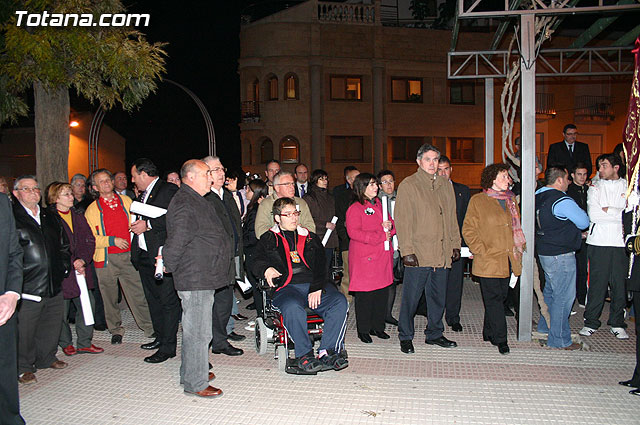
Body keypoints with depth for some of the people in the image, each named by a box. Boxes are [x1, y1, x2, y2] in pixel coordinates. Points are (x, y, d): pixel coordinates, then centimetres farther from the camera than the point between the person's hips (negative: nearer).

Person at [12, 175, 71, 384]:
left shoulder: (49, 218, 15)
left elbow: (63, 245, 22)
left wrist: (64, 266, 9)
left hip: (54, 285, 6)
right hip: (27, 287, -6)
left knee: (52, 324, 15)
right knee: (24, 329, 1)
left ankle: (46, 358, 32)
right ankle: (23, 367, 16)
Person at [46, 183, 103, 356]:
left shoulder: (78, 217, 14)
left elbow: (89, 241, 8)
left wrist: (83, 259, -9)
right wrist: (73, 263, -12)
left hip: (82, 270, 5)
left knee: (87, 304, 3)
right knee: (62, 311, 3)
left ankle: (85, 343, 15)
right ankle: (66, 343, 22)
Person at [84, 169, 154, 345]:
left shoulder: (126, 201, 9)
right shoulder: (92, 209, 3)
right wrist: (111, 240, -14)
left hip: (128, 256, 1)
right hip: (106, 259, 0)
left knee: (138, 294, -1)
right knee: (110, 297, 9)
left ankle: (149, 328, 8)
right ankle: (116, 330, 26)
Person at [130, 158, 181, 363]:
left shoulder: (169, 190, -8)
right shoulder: (142, 195, 21)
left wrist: (148, 225, -18)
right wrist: (137, 226, 9)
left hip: (162, 254, -9)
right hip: (144, 255, 10)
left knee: (167, 300, -4)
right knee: (153, 299, 16)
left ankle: (168, 347, 0)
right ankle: (160, 337, 29)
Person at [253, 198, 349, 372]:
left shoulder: (311, 238, 21)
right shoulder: (269, 239, 18)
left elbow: (321, 266, 9)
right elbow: (257, 262, 9)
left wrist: (317, 287, -9)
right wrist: (266, 268, -16)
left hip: (315, 286, 3)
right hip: (287, 287, -2)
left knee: (339, 301, -25)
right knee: (293, 307, -37)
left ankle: (327, 352, -26)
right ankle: (304, 355, -24)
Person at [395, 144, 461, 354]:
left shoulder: (446, 185, 15)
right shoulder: (408, 185, -3)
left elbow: (452, 217, 20)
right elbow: (402, 221, -8)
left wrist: (455, 245, 13)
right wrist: (407, 251, -14)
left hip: (442, 254, 5)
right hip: (417, 254, -5)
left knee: (438, 296, 14)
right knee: (411, 297, 1)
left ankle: (434, 334, 29)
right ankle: (405, 336, 16)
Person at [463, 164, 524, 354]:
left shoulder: (511, 200, 16)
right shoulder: (478, 201, -3)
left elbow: (516, 227, 24)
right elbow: (468, 230, -5)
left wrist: (519, 249, 12)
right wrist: (482, 252, -12)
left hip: (507, 259, 6)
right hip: (489, 261, -6)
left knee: (500, 297, 12)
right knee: (494, 299, -4)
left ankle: (489, 333, 26)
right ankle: (500, 339, 4)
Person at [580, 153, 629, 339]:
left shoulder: (628, 187, 10)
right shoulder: (595, 188, 9)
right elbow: (593, 214, -6)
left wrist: (606, 210, -8)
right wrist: (617, 212, -5)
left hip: (620, 242, 1)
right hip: (598, 242, -1)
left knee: (620, 284, 3)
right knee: (597, 283, 0)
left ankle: (617, 323, 16)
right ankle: (591, 322, 10)